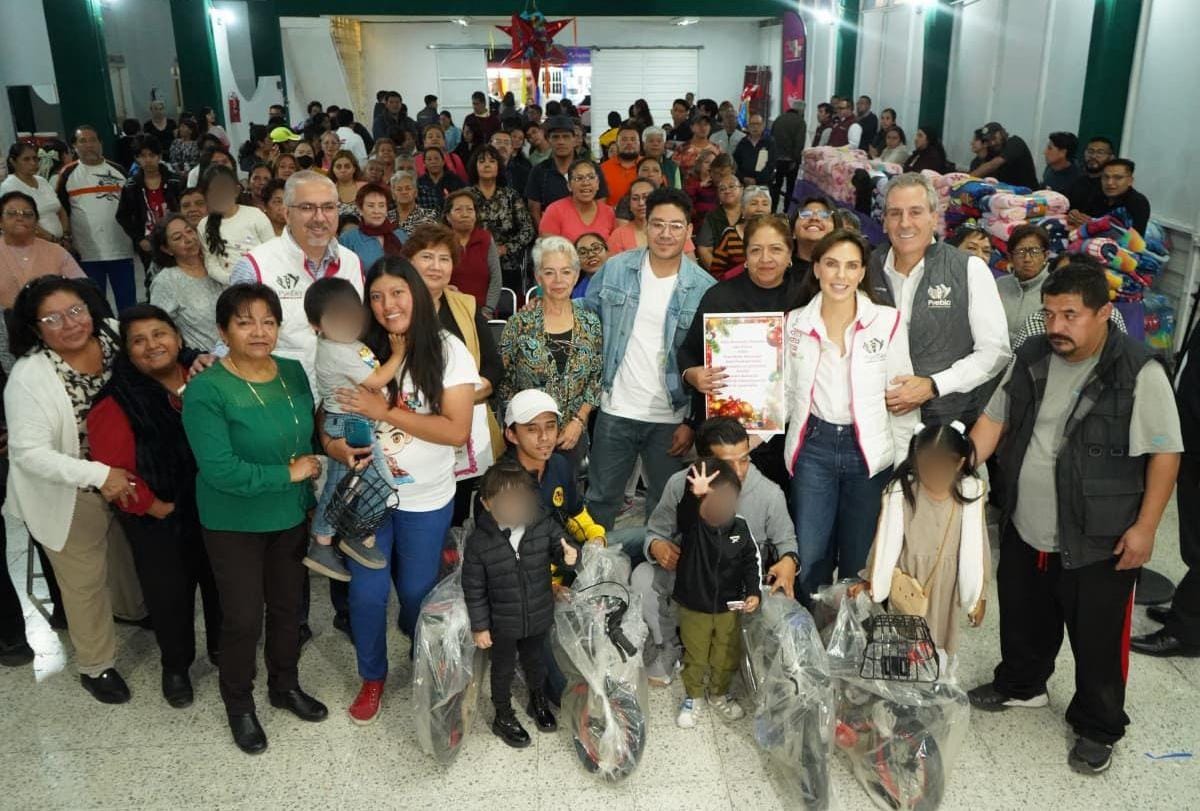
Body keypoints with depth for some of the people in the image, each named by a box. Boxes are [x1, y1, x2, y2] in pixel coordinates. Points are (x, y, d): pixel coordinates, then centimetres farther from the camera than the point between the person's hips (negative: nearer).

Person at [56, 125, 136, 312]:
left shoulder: (118, 171, 6)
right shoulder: (68, 174, 3)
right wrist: (66, 242, -1)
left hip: (121, 250, 1)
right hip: (86, 254, -1)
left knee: (128, 302, 7)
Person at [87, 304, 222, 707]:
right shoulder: (118, 402, -14)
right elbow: (112, 469, -16)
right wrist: (155, 506, -14)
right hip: (159, 522, -3)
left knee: (220, 583, 20)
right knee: (169, 595, 12)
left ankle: (223, 648, 46)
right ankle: (176, 667, 37)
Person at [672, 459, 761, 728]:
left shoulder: (740, 527, -12)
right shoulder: (691, 524, -20)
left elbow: (751, 561, 1)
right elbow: (684, 513, -45)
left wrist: (753, 592, -8)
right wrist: (695, 494, -64)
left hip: (729, 607, 3)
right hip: (693, 606, -2)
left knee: (727, 656, 18)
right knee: (695, 656, 14)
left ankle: (719, 694, 43)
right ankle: (693, 697, 37)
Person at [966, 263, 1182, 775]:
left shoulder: (1137, 373, -15)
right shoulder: (1032, 358, 1)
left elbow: (1165, 452, -11)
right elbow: (994, 420, 8)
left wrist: (1145, 526, -14)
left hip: (1098, 542, -5)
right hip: (1024, 531, 5)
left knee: (1097, 642, 9)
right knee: (1023, 620, 23)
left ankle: (1097, 730, 32)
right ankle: (1020, 686, 48)